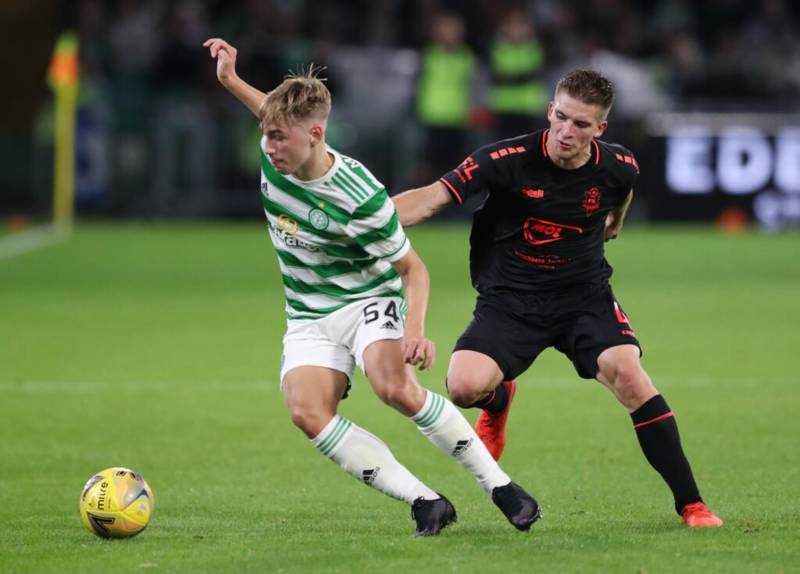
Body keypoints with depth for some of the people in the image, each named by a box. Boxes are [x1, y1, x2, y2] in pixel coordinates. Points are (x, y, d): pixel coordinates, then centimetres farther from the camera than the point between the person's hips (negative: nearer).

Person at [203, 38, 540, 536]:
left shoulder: (361, 198, -25)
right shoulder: (274, 153, -9)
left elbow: (412, 266, -14)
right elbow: (276, 112, 18)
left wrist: (416, 329, -28)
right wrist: (230, 79, 11)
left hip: (369, 301, -5)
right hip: (310, 318, 5)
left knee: (396, 388, -34)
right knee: (307, 413, -24)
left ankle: (501, 487, -17)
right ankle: (426, 502, -20)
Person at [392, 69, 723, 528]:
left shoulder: (618, 166, -10)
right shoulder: (509, 159, -20)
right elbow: (433, 197, -26)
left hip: (585, 296, 1)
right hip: (509, 300, -1)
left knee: (629, 376, -22)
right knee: (465, 386, -23)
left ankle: (690, 503, -11)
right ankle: (499, 401, 20)